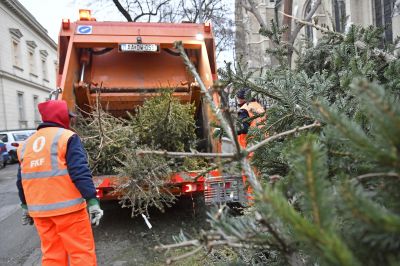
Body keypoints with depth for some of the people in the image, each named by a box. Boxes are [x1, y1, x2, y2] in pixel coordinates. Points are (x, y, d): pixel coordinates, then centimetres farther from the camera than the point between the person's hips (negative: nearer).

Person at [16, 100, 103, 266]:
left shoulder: (26, 144, 13)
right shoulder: (67, 137, -8)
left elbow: (22, 181, 17)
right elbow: (80, 172, -17)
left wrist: (26, 206, 26)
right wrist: (92, 200, -16)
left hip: (39, 210, 7)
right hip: (67, 207, -7)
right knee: (81, 252, 3)